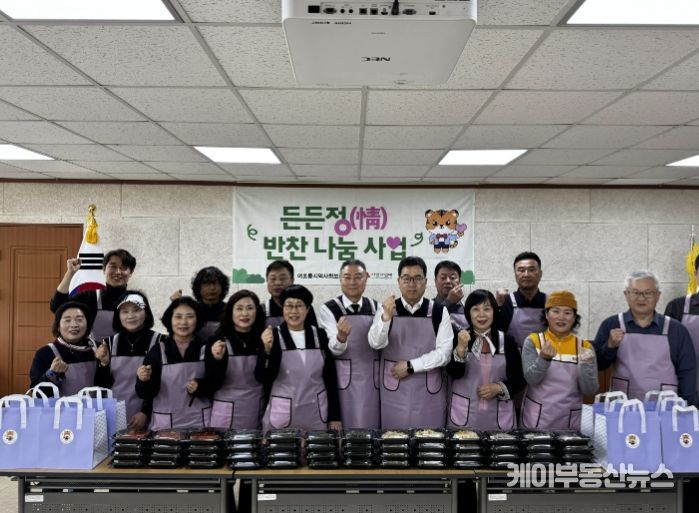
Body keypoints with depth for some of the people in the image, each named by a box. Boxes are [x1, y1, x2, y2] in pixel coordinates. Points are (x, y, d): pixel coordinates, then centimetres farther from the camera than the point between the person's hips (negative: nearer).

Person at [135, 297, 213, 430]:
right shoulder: (158, 351, -3)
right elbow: (146, 394, -3)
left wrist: (200, 387, -13)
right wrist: (144, 380, -23)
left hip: (200, 423, 1)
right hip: (165, 424, 0)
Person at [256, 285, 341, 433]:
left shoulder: (320, 335, 2)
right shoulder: (272, 336, -4)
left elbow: (330, 378, 6)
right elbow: (262, 378, -9)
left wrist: (334, 416, 5)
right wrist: (267, 349, -25)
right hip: (282, 414, -2)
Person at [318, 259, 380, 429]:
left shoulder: (376, 307, 6)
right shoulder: (329, 309, -5)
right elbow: (334, 349, -14)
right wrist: (341, 336, -33)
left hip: (372, 380, 3)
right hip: (344, 380, -3)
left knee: (371, 428, 8)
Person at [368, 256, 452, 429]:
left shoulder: (439, 312, -1)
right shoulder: (386, 309, 0)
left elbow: (444, 353, -6)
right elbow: (375, 344, -14)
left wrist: (410, 366, -12)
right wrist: (386, 317, -30)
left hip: (429, 391, 0)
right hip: (394, 390, 0)